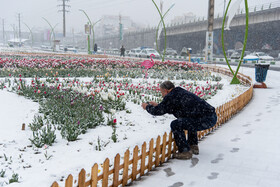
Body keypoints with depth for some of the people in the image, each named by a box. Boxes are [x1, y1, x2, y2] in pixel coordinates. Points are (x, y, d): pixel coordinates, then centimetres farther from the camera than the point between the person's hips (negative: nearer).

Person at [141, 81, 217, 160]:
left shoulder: (171, 96, -7)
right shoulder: (181, 92, 21)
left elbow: (157, 111, -2)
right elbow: (169, 108, 37)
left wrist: (147, 107, 17)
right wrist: (157, 105, 41)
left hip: (206, 119, -10)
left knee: (175, 125, -8)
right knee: (190, 121, 35)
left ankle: (185, 152, 1)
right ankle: (193, 146, 34)